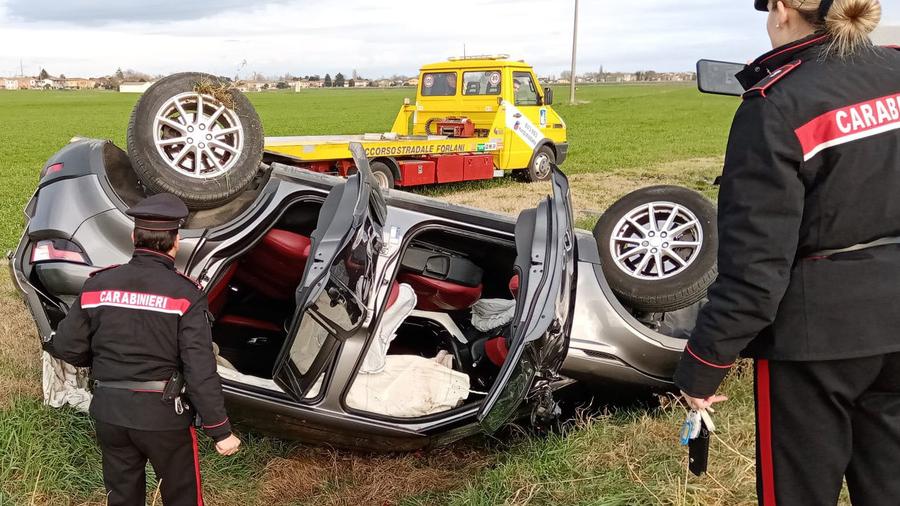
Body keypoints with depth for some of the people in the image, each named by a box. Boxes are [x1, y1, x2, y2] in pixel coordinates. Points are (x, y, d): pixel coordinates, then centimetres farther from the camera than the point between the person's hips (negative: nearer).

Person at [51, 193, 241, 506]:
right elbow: (200, 371, -19)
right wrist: (220, 431, -12)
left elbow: (66, 347, 0)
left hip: (108, 410, 4)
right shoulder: (184, 294, -17)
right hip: (162, 413, -4)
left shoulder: (97, 285, -5)